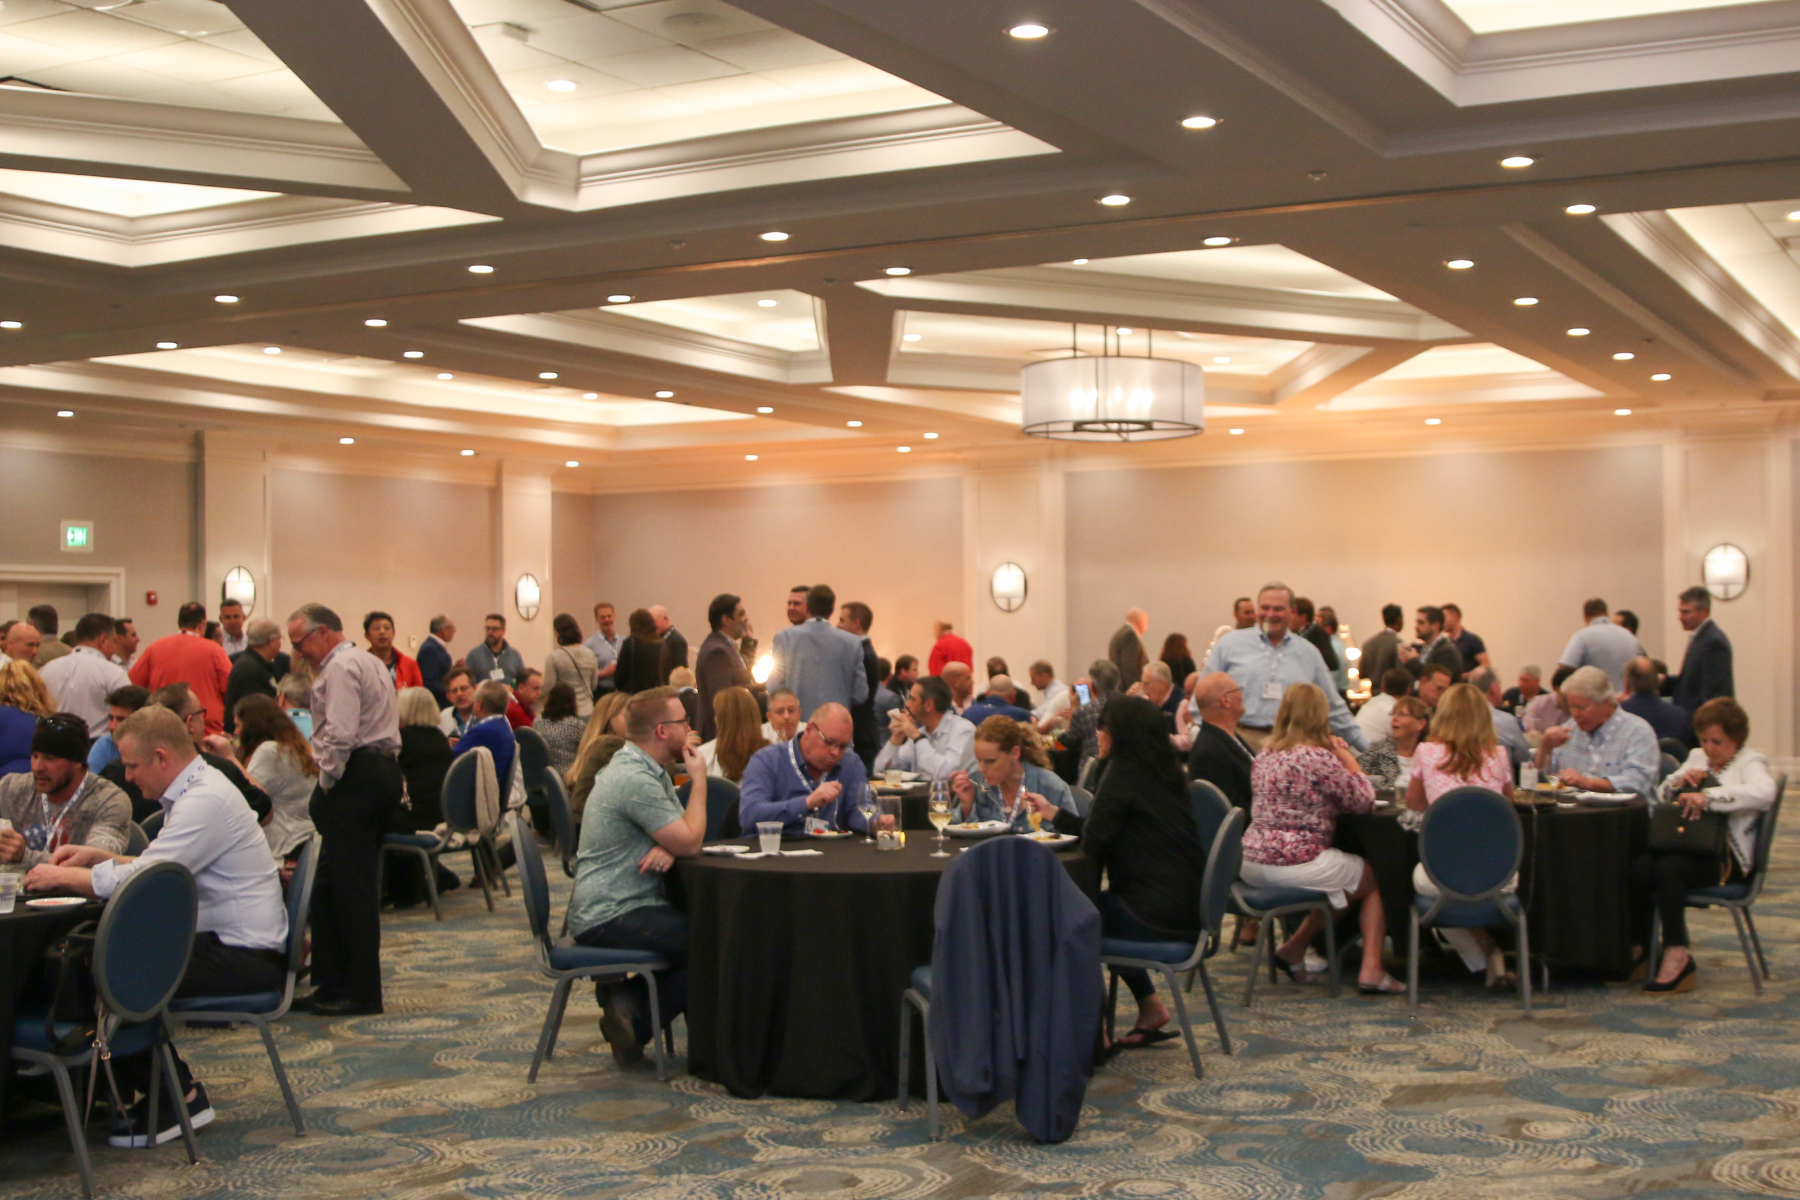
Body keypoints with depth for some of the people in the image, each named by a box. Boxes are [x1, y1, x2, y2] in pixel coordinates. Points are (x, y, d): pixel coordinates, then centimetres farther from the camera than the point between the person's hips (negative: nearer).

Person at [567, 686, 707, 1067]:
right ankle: (637, 1019, -3)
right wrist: (699, 779, -8)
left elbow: (683, 835, 11)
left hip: (617, 909, 10)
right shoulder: (635, 780, -20)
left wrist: (669, 848, -14)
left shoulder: (651, 771, 14)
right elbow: (690, 842, -20)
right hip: (610, 918, -10)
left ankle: (627, 997, 6)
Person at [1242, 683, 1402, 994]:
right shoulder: (1319, 758, -15)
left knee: (1341, 881, 29)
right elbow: (1364, 800, -6)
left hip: (1253, 864, 8)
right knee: (1377, 879, 15)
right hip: (1297, 862, -8)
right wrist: (1348, 758, 6)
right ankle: (1371, 970, 8)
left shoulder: (1265, 756, 8)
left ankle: (1294, 948, 20)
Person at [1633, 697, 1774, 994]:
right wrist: (1680, 781, -1)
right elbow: (1662, 795, 23)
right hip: (1685, 846, 6)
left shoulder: (1750, 763, 3)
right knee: (1639, 868, -27)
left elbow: (1764, 792, -21)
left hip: (1726, 856, -6)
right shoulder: (1697, 757, 25)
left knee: (1668, 868, -35)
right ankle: (1640, 949, -17)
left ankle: (1676, 956, -30)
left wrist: (1708, 796, -32)